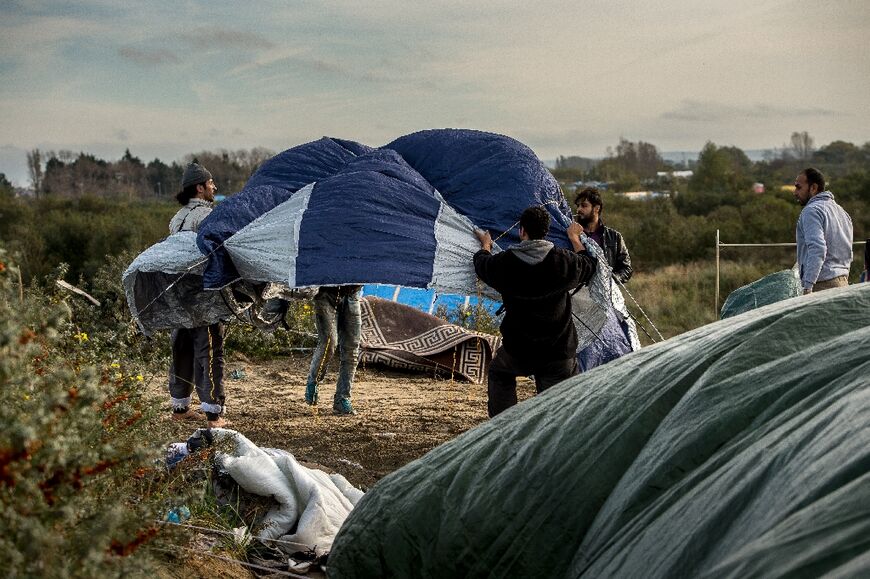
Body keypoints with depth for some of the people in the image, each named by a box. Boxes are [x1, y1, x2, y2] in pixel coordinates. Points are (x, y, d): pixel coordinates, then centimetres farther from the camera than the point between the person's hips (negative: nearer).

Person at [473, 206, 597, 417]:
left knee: (498, 374, 29)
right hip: (559, 352, -1)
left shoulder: (505, 262, -9)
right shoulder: (564, 261, -9)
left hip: (517, 352, 1)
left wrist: (485, 246, 39)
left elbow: (482, 265, 16)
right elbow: (589, 265, 15)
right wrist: (575, 238, 32)